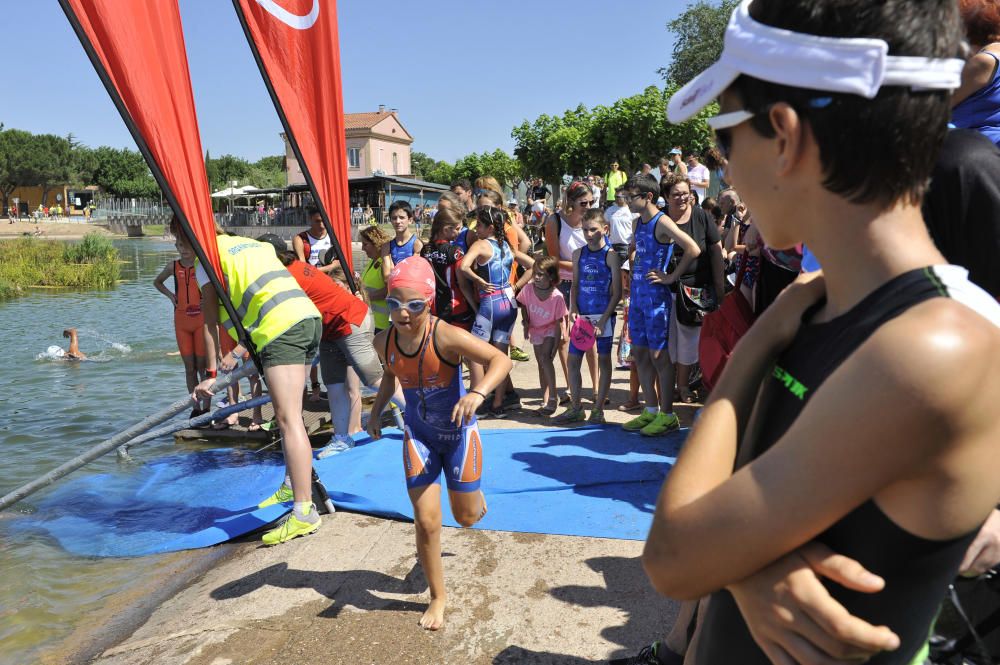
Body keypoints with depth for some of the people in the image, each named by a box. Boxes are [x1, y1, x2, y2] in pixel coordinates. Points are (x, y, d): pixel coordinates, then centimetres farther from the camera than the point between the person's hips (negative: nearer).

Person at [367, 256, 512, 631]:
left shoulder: (445, 337, -30)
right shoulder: (384, 342, -14)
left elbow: (501, 360, -34)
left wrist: (477, 393, -50)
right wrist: (377, 411, 1)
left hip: (459, 432, -2)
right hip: (418, 435, 3)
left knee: (467, 518, 12)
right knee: (426, 521, -2)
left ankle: (472, 490, 51)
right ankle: (437, 597, 22)